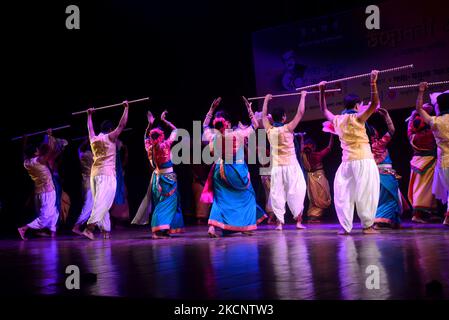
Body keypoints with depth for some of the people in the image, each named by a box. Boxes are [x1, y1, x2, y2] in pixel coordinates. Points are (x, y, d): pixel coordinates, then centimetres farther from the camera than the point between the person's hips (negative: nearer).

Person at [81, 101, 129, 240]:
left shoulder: (93, 139, 13)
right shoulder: (110, 137, -3)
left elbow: (90, 128, 32)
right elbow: (122, 124, -5)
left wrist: (89, 115, 47)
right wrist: (126, 108, 3)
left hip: (94, 174, 7)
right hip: (107, 174, -7)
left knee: (99, 203, 8)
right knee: (102, 204, -12)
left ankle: (106, 230, 9)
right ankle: (89, 228, -24)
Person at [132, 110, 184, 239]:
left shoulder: (149, 147, -3)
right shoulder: (165, 144, -13)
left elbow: (146, 136, 20)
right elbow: (175, 130, 1)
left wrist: (150, 123, 19)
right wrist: (164, 120, 7)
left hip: (157, 177, 5)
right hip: (169, 177, -5)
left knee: (158, 203, 13)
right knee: (168, 203, -1)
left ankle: (157, 229, 13)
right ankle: (161, 229, -12)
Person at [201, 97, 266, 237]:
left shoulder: (213, 136, -4)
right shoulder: (238, 134, -12)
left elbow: (205, 125, 18)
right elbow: (255, 125, 2)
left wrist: (212, 108, 17)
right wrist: (249, 108, 9)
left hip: (220, 171, 3)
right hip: (237, 171, -3)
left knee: (220, 198, 10)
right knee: (246, 196, 14)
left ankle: (212, 226, -7)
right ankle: (246, 227, 13)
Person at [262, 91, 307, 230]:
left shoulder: (269, 130, 0)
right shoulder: (288, 128, -9)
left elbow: (264, 116, 17)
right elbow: (300, 113, -7)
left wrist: (266, 100, 28)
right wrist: (303, 96, 4)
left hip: (276, 167, 3)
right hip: (291, 166, -3)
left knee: (277, 194, 4)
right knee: (295, 192, 4)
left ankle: (279, 222, 1)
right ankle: (298, 220, 1)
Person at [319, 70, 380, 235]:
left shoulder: (336, 120, 7)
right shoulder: (357, 118, -8)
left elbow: (324, 110, 24)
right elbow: (375, 103, -16)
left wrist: (321, 91, 28)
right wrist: (373, 82, -17)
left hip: (346, 161, 4)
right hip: (363, 160, -4)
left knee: (343, 193, 8)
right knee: (365, 193, 1)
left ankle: (345, 227, 4)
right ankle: (368, 226, 3)